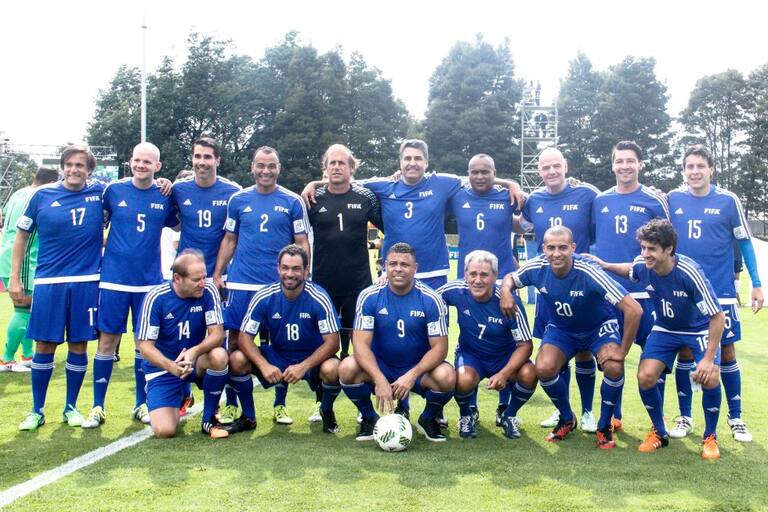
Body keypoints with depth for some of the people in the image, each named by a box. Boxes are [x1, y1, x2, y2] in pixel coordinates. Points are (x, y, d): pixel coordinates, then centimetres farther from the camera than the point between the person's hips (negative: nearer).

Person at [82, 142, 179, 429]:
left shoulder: (165, 196, 3)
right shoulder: (113, 190, 0)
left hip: (150, 281, 1)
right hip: (113, 279, -1)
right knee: (107, 341, 1)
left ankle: (142, 405, 22)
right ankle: (98, 407, 13)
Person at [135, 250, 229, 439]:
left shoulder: (208, 292, -13)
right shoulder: (156, 297, -17)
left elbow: (217, 333, -17)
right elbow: (145, 345, -17)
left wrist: (194, 352, -38)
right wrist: (169, 365, -36)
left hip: (195, 361, 2)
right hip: (163, 367, -1)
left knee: (219, 355, -33)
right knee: (164, 430, -19)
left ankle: (209, 419, -10)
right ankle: (181, 398, 18)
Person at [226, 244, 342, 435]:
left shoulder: (318, 298, -19)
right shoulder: (264, 297, -13)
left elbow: (332, 342, -20)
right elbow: (245, 337, -12)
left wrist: (303, 366, -32)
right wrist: (264, 365, -30)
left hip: (312, 359, -2)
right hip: (276, 356, 2)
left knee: (331, 369, -35)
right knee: (237, 360, -22)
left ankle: (327, 412, 1)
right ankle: (248, 417, 2)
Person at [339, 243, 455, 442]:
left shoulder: (431, 300, -11)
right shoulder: (369, 297, -10)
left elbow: (439, 347, -13)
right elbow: (361, 343, -16)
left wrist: (412, 375, -29)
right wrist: (379, 379, -32)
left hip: (418, 369, 0)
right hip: (379, 367, 1)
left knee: (447, 377, -31)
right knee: (347, 368, -29)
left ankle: (428, 419, 4)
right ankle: (369, 418, 1)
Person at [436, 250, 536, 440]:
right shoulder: (457, 291, -18)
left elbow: (525, 345, -18)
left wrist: (504, 374, -31)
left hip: (505, 357, 0)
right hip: (470, 354, 0)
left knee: (529, 374, -30)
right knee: (464, 380, -35)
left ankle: (509, 416, 4)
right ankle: (466, 416, 3)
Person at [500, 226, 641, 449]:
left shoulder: (589, 272, -34)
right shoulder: (537, 268, -21)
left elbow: (634, 310, -34)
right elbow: (510, 278, 3)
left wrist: (622, 351, -28)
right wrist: (505, 291, -21)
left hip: (599, 326, -3)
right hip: (561, 328, 3)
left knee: (614, 367, -30)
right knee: (543, 368, -23)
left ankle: (604, 426, -3)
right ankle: (567, 419, 7)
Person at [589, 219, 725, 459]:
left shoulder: (689, 272, -33)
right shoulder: (641, 266, -20)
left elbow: (718, 317, -27)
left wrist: (708, 358, -30)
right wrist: (605, 265, -6)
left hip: (699, 329, -3)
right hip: (665, 329, 4)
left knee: (709, 378, -24)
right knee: (645, 377, -15)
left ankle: (710, 437, 2)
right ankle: (659, 432, 11)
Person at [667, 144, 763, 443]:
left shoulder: (728, 201, -3)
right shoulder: (672, 200, 1)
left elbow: (744, 242, 3)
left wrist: (756, 284, 1)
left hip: (720, 292, -1)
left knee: (727, 352, 4)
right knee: (685, 352, 5)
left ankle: (735, 418, 19)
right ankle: (685, 417, 18)